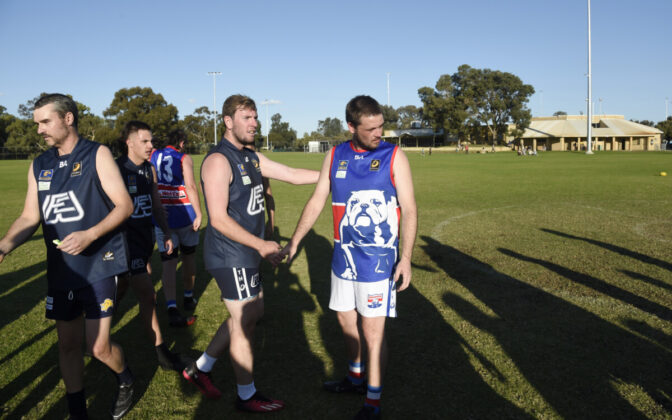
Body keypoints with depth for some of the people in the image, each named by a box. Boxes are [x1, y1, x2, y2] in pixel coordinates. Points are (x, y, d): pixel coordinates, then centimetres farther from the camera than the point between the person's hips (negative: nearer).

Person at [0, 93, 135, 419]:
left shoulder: (96, 155, -5)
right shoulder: (39, 166, 10)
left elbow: (124, 205, -10)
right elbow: (29, 218, 10)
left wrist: (90, 235, -23)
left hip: (99, 266, -5)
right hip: (60, 270, 5)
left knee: (99, 347, -4)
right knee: (68, 345, 13)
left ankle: (125, 381, 28)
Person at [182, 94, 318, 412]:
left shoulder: (252, 158, 10)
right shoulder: (219, 160, -18)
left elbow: (293, 175, 13)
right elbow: (219, 219, -23)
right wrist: (261, 245, -23)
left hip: (246, 255, 9)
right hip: (230, 257, -9)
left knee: (253, 313, 18)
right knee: (244, 321, 3)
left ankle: (200, 368, 32)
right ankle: (247, 396, 22)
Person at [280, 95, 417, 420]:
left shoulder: (393, 157, -8)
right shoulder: (335, 156, 3)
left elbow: (409, 209, -8)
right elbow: (317, 200, 10)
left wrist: (406, 258, -16)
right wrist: (295, 241, 10)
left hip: (378, 258, -4)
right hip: (344, 255, 5)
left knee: (372, 329, 0)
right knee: (346, 320, 17)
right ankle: (356, 378, 41)